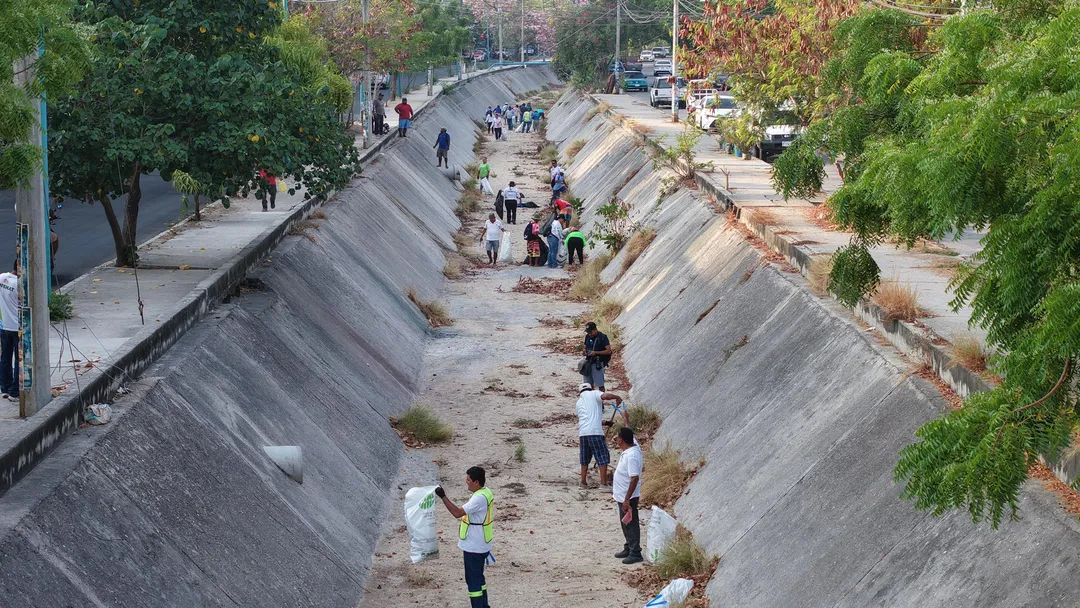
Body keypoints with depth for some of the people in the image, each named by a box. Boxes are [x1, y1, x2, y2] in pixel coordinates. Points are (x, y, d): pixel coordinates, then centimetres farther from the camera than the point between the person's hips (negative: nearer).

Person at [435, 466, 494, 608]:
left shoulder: (479, 498, -26)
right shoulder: (485, 492, 6)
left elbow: (457, 512, -32)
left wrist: (443, 496, -29)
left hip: (474, 548, -10)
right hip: (480, 545, 10)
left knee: (473, 581, -2)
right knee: (478, 577, 21)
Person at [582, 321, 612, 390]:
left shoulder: (603, 337, -10)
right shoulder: (588, 337, 9)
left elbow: (608, 351, -12)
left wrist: (596, 352, -20)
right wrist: (585, 351, -3)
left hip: (598, 363, -6)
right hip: (588, 362, 6)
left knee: (600, 385, -5)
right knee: (589, 384, 11)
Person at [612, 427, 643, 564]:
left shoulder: (631, 456, -28)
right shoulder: (633, 446, -1)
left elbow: (635, 478, -30)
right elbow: (629, 432, 23)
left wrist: (627, 499, -28)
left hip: (628, 498, -10)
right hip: (623, 496, 10)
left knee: (631, 524, 0)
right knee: (625, 524, 20)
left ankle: (635, 553, 8)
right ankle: (628, 548, 32)